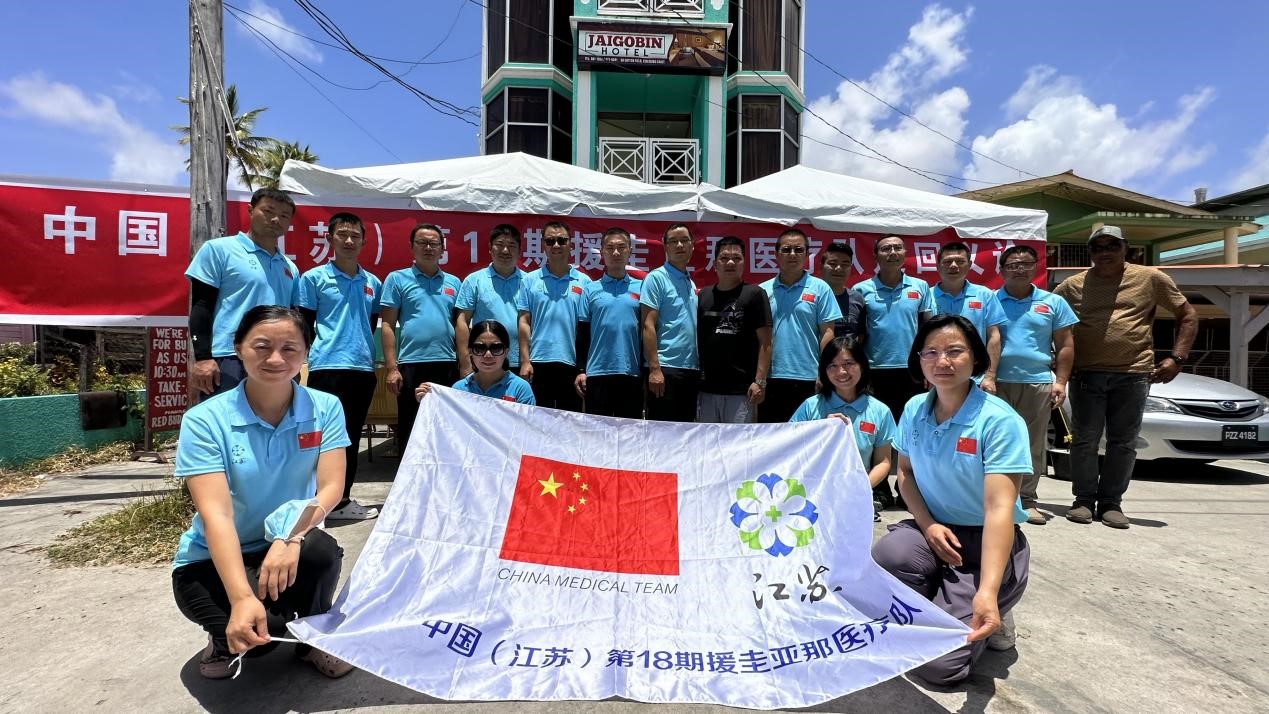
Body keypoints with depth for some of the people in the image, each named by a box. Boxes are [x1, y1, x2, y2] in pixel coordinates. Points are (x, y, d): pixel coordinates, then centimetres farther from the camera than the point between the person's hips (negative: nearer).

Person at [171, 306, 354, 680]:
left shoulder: (325, 408, -9)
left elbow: (331, 487, -17)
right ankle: (226, 639, 10)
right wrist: (242, 598, -38)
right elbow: (216, 513, -26)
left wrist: (292, 536, -38)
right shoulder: (205, 420, -16)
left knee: (321, 549, -33)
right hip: (212, 561, -1)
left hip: (287, 547, 2)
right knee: (257, 630, -30)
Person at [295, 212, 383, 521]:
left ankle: (343, 499, 23)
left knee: (352, 436, 12)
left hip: (364, 368, 5)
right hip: (327, 367, -5)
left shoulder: (373, 283, 13)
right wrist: (301, 363, -3)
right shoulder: (313, 278, 1)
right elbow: (303, 326, 0)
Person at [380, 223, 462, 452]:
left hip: (447, 366, 3)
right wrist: (391, 368, -9)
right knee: (409, 429, 6)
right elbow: (388, 325, 0)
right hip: (411, 365, -2)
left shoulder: (454, 283, 13)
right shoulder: (397, 279, 5)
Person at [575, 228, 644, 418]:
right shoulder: (590, 289, 7)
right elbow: (582, 334, 7)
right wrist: (581, 370, 0)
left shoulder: (641, 288, 8)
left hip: (632, 374, 1)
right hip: (597, 373, 0)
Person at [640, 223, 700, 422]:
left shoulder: (691, 284, 18)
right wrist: (654, 368, -18)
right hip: (665, 368, -7)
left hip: (691, 369, 7)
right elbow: (648, 325, -11)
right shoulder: (656, 278, -4)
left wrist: (699, 367, 13)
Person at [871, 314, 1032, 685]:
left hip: (985, 542, -4)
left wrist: (988, 591, -37)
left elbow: (999, 508, -27)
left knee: (938, 663, -16)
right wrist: (928, 524, -10)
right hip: (934, 530, 4)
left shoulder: (1000, 421, -19)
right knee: (887, 555, -33)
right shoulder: (914, 409, -2)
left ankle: (991, 615, 17)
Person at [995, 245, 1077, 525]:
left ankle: (1027, 499, 14)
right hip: (997, 383, -1)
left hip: (1038, 384, 2)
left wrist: (1061, 382, 1)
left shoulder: (1053, 302, 10)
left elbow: (1065, 345, 10)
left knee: (1034, 445, 6)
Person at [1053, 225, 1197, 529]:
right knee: (1084, 440, 2)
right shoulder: (1073, 285, 7)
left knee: (1123, 443, 5)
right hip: (1086, 375, 0)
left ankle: (1111, 503, 15)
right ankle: (1084, 500, 12)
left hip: (1133, 375, 0)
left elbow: (1188, 315, 10)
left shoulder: (1151, 279, 5)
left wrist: (1177, 358, -1)